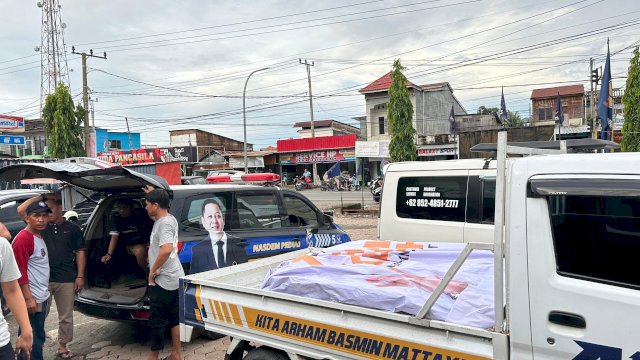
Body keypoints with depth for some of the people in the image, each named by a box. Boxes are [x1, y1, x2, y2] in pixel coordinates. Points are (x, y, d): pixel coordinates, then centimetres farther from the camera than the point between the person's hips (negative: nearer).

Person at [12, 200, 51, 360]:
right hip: (32, 299, -9)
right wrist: (29, 298, -21)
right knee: (31, 340, -1)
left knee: (38, 337, 18)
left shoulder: (40, 236, 11)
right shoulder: (23, 238, -16)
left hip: (42, 297, 9)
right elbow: (20, 271, -20)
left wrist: (45, 291, 17)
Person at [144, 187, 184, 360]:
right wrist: (152, 194, 37)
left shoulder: (164, 223, -18)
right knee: (175, 318, 15)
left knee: (157, 320, 2)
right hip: (175, 278, 10)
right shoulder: (169, 219, 11)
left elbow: (167, 249, -35)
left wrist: (152, 271, -24)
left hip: (162, 281, -10)